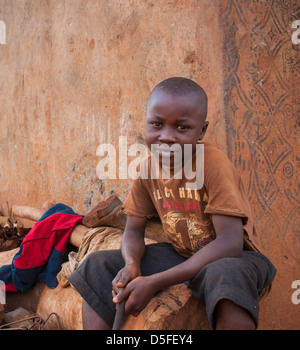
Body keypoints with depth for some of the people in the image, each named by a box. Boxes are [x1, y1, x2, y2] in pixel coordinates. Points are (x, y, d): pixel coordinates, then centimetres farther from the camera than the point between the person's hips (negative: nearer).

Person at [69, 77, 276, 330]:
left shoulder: (213, 164, -23)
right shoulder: (147, 168, -4)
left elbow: (230, 243, -29)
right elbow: (134, 230, 3)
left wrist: (154, 282, -32)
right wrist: (132, 264, -23)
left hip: (233, 257, -6)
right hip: (179, 254, 6)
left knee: (225, 275, -42)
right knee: (98, 266, -6)